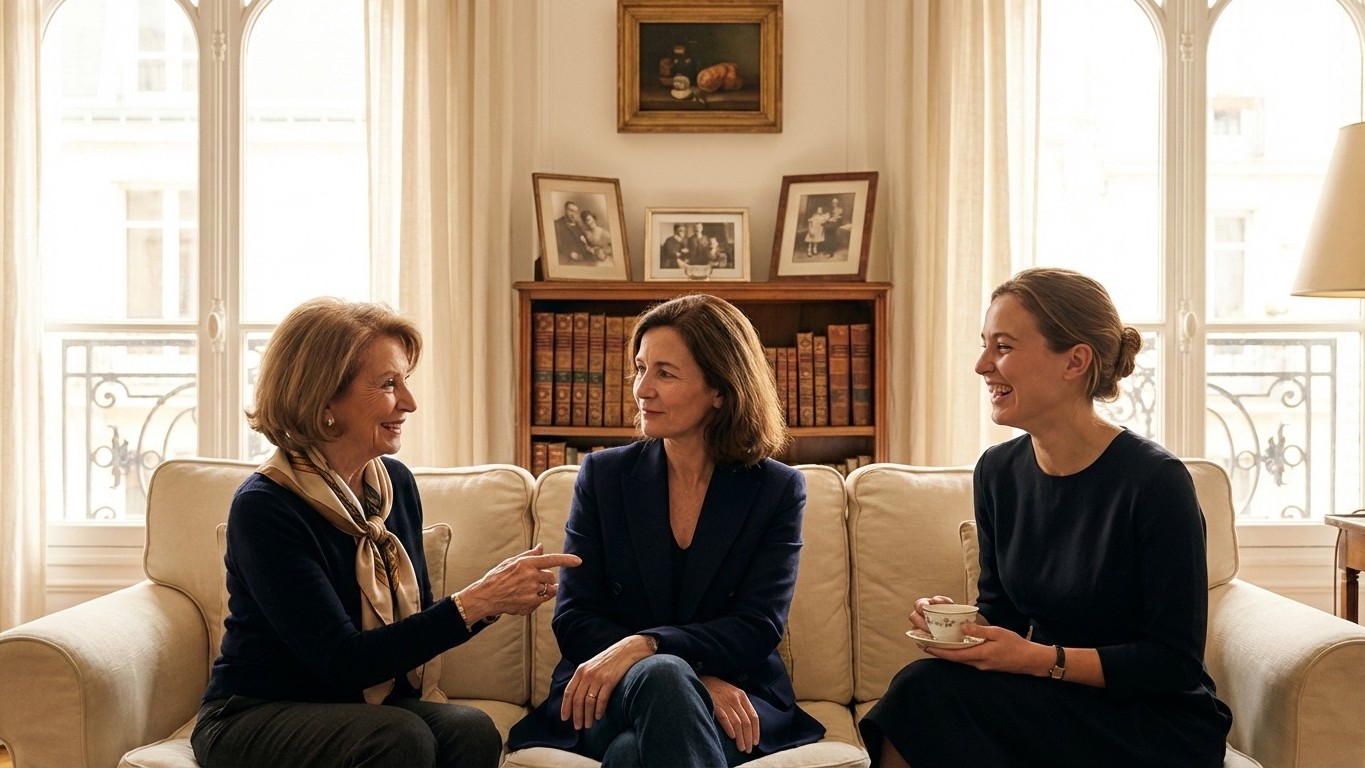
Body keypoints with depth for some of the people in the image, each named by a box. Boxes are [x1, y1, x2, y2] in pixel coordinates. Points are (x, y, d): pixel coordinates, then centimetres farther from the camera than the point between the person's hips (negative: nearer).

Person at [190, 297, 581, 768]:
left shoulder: (396, 483, 2)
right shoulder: (263, 507, -18)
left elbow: (415, 617, 8)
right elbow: (342, 661, -24)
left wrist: (496, 597, -12)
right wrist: (474, 603, -29)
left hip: (367, 706, 6)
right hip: (254, 720, -6)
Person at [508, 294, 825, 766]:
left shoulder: (778, 491, 3)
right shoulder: (602, 475, 6)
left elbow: (758, 629, -8)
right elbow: (573, 619, -1)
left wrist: (643, 645, -27)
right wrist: (692, 678, -18)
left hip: (733, 705, -1)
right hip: (605, 699, 1)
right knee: (661, 674, -36)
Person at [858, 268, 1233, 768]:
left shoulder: (1155, 481, -17)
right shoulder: (997, 472, 2)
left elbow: (1176, 662, -15)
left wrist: (1041, 659, -23)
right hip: (1057, 706, 5)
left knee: (931, 690, -25)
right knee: (927, 691, -25)